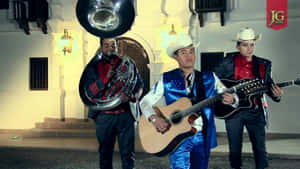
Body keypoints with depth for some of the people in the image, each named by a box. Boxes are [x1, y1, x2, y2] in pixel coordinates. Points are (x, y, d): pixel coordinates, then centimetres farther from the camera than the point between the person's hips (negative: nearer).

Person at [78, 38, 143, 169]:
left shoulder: (128, 63, 7)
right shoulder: (94, 67, 4)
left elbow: (139, 86, 8)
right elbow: (88, 92, -5)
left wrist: (130, 96, -13)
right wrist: (106, 78, -17)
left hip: (126, 114, 0)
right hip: (104, 116, 0)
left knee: (128, 154, 3)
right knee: (105, 153, 11)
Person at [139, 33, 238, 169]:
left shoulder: (209, 78, 5)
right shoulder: (167, 80, 0)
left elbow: (230, 97, 6)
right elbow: (145, 101, 2)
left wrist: (231, 100, -19)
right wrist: (154, 118, -17)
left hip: (202, 137, 2)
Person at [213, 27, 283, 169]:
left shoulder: (263, 65, 5)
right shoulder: (228, 63, -3)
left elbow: (269, 85, 9)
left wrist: (276, 95, -12)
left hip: (255, 111, 2)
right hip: (232, 110, -1)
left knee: (260, 147, 3)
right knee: (234, 149, 10)